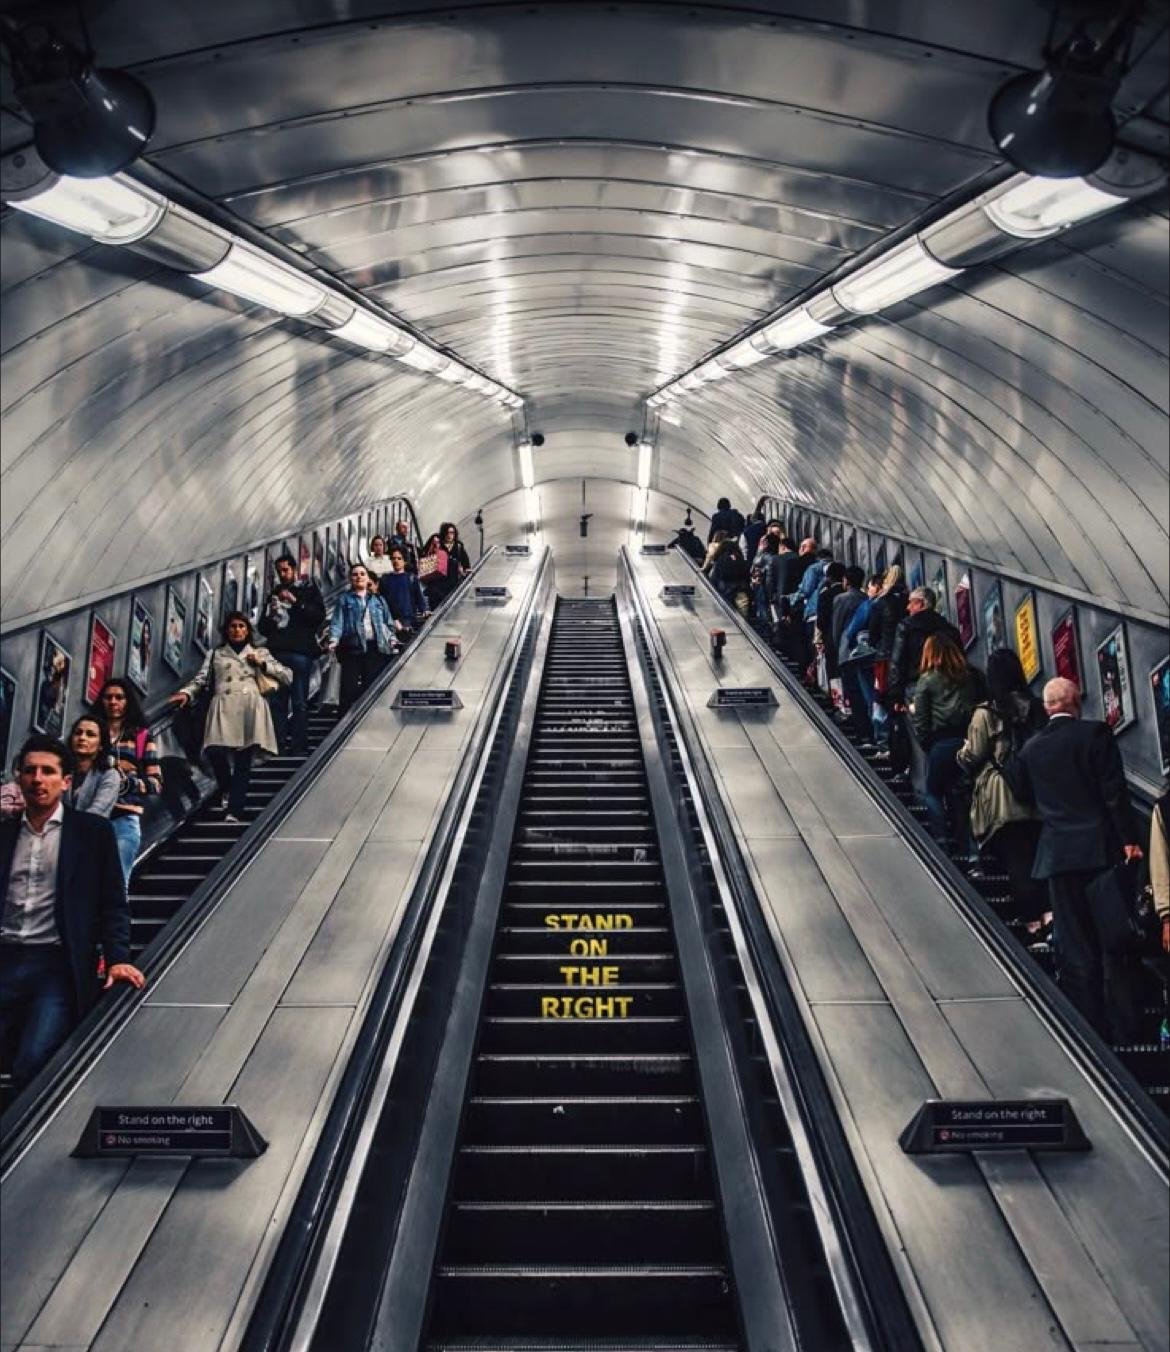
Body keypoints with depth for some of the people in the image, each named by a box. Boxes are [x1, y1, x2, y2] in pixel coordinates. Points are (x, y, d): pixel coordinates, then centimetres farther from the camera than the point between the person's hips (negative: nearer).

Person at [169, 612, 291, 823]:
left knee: (243, 761, -10)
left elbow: (288, 676, 16)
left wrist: (262, 664, 6)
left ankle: (234, 812, -12)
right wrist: (186, 693, -7)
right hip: (223, 707, 1)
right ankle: (226, 789, 10)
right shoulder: (215, 654, 25)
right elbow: (201, 679, 13)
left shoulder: (261, 653, 23)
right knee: (215, 751, -20)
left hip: (251, 708, 0)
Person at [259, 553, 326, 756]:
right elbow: (263, 625, 24)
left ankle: (299, 747, -6)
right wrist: (269, 618, 2)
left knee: (299, 702, -7)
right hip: (277, 652, 4)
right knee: (278, 701, 0)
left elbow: (319, 615, -6)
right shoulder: (274, 593, 21)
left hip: (300, 652, -4)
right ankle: (280, 745, 4)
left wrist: (296, 602, -13)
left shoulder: (308, 589, 8)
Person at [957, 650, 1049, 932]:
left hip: (1002, 799, -4)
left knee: (1015, 859, 4)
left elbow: (973, 758, -7)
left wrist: (961, 754, 13)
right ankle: (1048, 907, 6)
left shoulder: (985, 713, -11)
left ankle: (1032, 917, 5)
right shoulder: (1035, 707, 2)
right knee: (1039, 854, 13)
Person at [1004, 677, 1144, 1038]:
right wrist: (1129, 839, -7)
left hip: (1058, 854, 2)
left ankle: (1089, 1026, 11)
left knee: (1075, 945, 7)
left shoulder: (1031, 747, 4)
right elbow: (1115, 790, -10)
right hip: (1101, 848, -2)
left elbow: (1021, 792, 11)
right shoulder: (1095, 732, -6)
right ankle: (1124, 1026, 11)